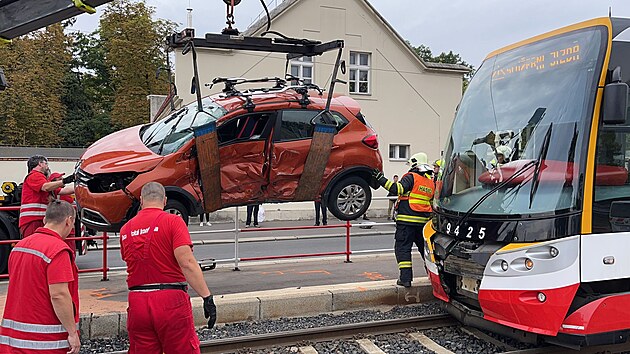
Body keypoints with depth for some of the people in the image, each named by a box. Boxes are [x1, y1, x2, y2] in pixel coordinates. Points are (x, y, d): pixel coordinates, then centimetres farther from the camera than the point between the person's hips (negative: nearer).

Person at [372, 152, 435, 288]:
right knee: (425, 247, 18)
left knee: (403, 247, -2)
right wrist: (429, 218, 34)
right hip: (423, 221, 7)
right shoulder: (431, 182, 15)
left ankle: (406, 277, -7)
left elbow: (398, 189, -22)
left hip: (407, 220, -7)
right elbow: (433, 204, 22)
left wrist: (381, 179, -21)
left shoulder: (411, 177, -7)